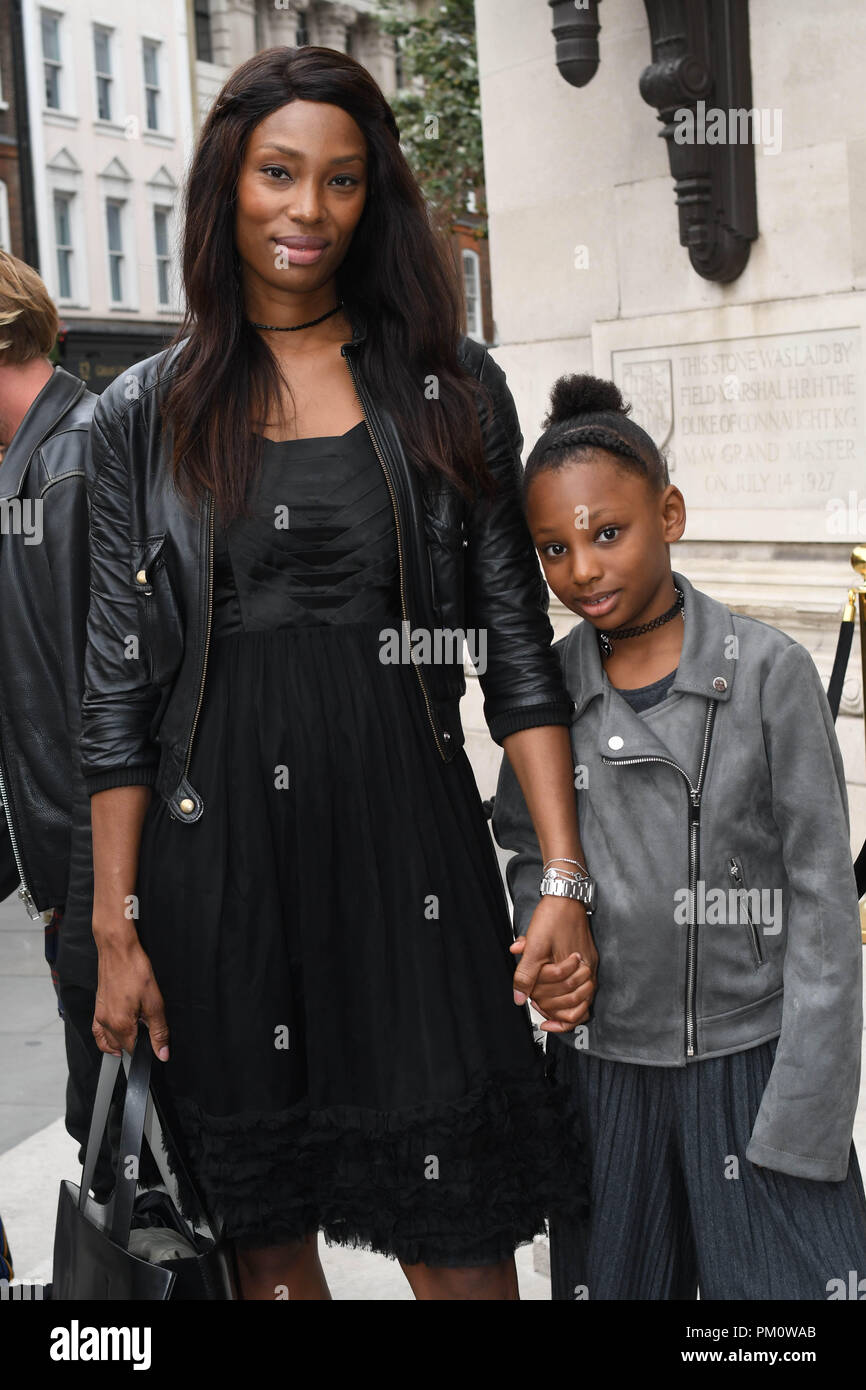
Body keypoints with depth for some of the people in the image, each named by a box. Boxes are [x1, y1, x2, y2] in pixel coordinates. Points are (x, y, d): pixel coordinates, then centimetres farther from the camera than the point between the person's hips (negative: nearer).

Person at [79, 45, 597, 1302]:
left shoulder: (455, 392, 5)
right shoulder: (145, 416, 5)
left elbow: (519, 650, 3)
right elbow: (119, 688, 4)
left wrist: (567, 882, -5)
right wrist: (116, 927, 0)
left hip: (407, 841, 0)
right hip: (214, 856, 1)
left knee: (458, 1242, 4)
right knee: (262, 1231, 12)